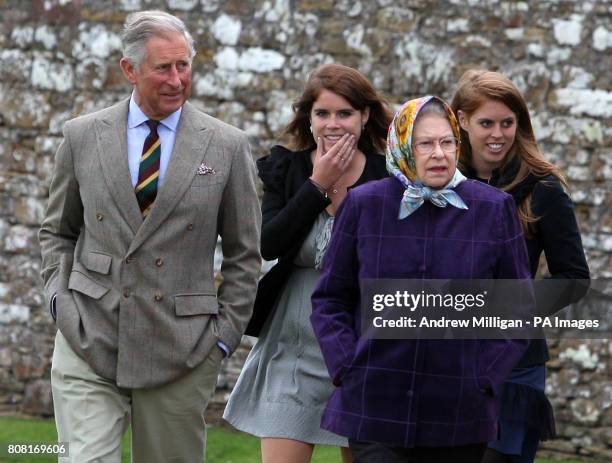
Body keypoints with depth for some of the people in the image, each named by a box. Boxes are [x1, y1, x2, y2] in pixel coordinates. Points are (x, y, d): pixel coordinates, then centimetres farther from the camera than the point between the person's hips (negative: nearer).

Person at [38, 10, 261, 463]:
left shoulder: (228, 146, 2)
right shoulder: (83, 136, 6)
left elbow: (244, 254, 7)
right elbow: (58, 231, 18)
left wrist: (224, 335, 1)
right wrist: (61, 296, 3)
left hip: (181, 350, 0)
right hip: (88, 341, 0)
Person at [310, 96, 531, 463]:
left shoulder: (494, 209, 2)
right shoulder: (364, 205, 2)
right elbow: (330, 299, 10)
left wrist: (487, 378, 0)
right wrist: (346, 369, -2)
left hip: (459, 417, 1)